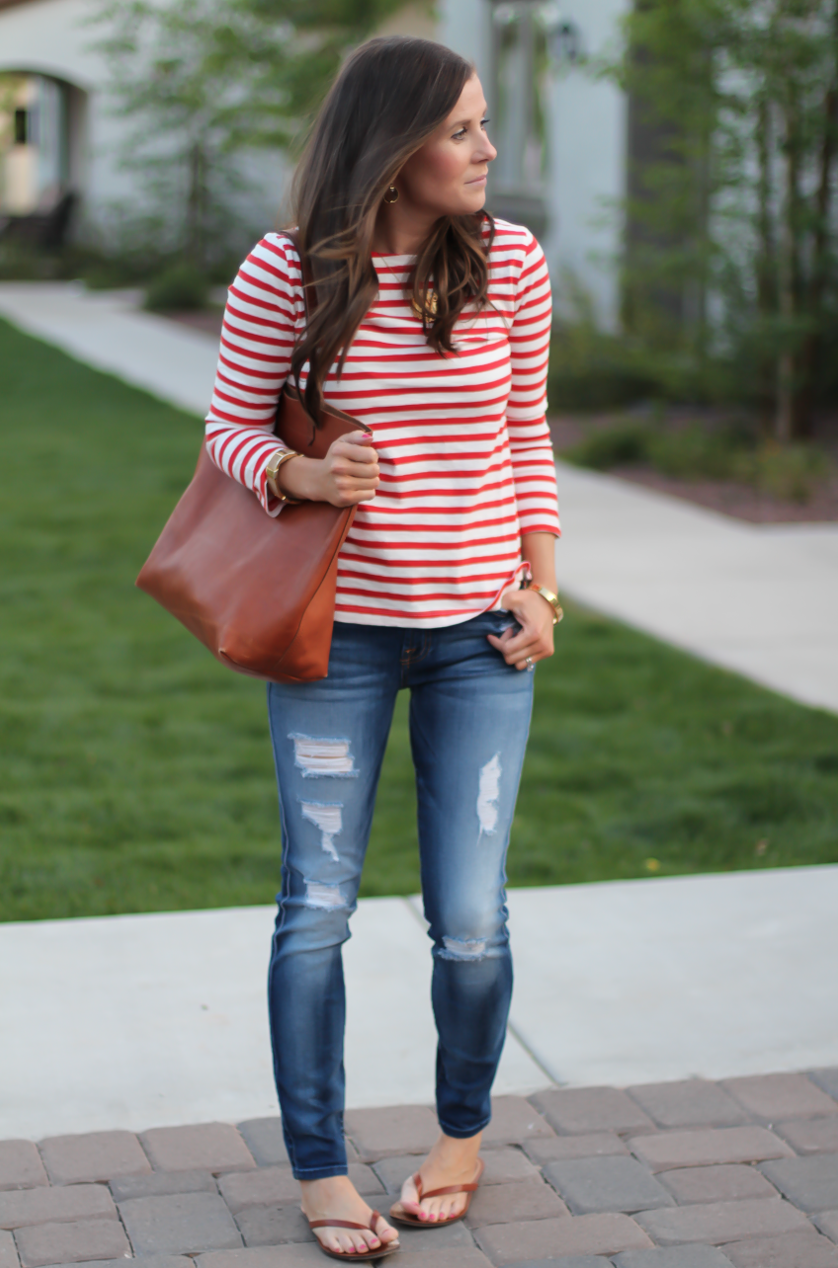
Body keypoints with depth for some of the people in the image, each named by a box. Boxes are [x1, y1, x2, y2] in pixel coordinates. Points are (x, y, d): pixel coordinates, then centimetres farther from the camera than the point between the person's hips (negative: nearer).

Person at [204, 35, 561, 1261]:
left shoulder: (510, 263, -1)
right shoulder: (285, 274, -8)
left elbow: (527, 438, 8)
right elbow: (229, 430, 1)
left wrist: (542, 591, 2)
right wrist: (299, 475, -20)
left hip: (479, 633, 1)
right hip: (336, 630, -1)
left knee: (471, 917, 2)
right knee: (318, 906, 3)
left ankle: (463, 1133, 29)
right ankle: (320, 1169, 21)